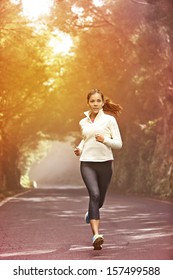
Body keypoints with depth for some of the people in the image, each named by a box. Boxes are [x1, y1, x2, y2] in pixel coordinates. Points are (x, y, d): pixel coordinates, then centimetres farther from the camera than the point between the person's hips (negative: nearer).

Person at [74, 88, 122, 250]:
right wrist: (79, 149, 8)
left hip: (105, 163, 0)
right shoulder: (83, 122, 10)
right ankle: (96, 235, -26)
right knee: (94, 194, -21)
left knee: (100, 199, 12)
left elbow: (118, 144, -2)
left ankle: (91, 214, 50)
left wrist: (105, 139, -19)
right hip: (87, 163, 0)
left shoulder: (109, 119, -1)